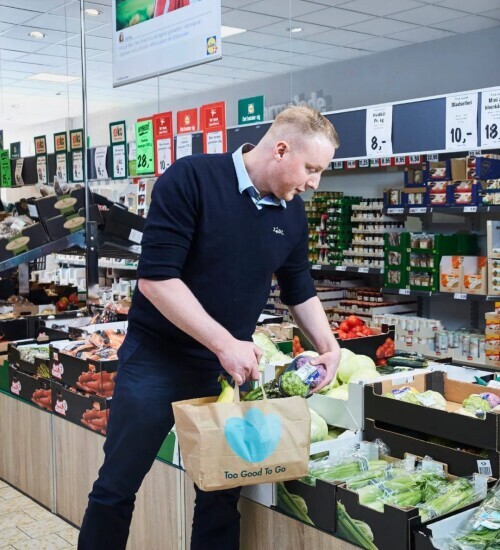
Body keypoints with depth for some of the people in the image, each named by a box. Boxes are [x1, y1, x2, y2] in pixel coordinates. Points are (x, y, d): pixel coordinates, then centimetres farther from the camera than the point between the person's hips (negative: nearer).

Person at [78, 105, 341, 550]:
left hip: (231, 367, 5)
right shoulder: (190, 179, -17)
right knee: (116, 487, 8)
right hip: (157, 359, -4)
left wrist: (328, 346, 1)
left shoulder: (292, 212, 2)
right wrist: (224, 342, -25)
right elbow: (155, 278, -23)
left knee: (222, 494, 11)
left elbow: (300, 290, 15)